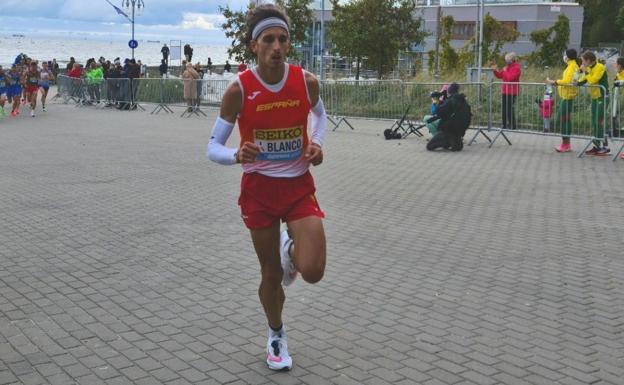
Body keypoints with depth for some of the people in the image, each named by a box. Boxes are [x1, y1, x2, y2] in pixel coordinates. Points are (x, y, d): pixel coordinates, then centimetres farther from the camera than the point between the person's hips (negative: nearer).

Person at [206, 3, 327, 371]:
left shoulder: (307, 82, -10)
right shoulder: (238, 90, -16)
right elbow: (213, 148, -10)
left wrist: (317, 143, -6)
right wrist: (237, 155, -33)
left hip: (299, 186, 1)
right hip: (259, 189, -1)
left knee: (312, 271, -13)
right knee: (271, 275, 9)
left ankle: (292, 248, 25)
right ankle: (277, 335, 38)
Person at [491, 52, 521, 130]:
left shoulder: (516, 68, -10)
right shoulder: (507, 67, 16)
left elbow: (510, 78, -22)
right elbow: (500, 76, 21)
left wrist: (505, 71, -11)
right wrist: (495, 70, 5)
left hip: (512, 92, -9)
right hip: (505, 91, 9)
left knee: (510, 109, -11)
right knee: (504, 109, 11)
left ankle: (513, 126, -6)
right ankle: (505, 125, 18)